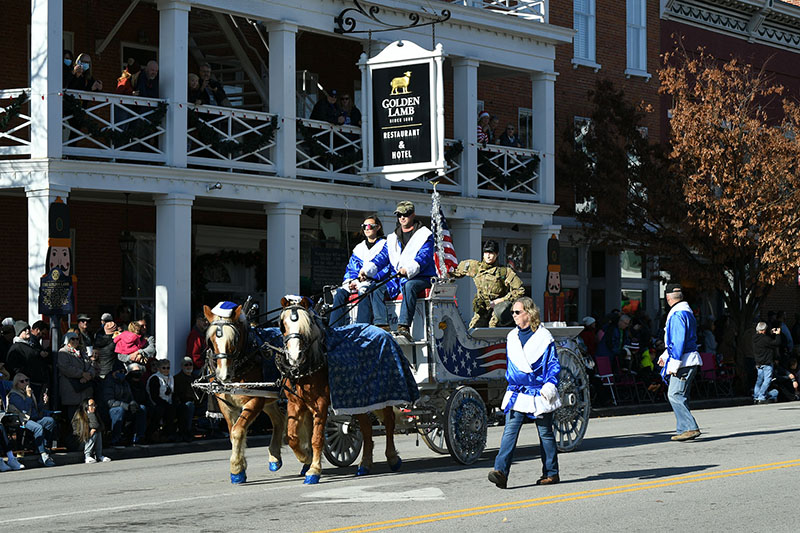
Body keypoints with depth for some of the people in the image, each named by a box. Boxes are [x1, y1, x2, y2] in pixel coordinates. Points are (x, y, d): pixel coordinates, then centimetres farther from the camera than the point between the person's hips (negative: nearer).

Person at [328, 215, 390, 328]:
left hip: (378, 283, -6)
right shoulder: (359, 248, 24)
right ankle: (333, 329, -28)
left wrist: (365, 281, -17)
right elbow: (351, 268, 19)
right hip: (359, 283, 6)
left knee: (364, 290, -38)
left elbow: (385, 269, -7)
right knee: (340, 292, -21)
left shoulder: (385, 245, 5)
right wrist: (351, 281, -5)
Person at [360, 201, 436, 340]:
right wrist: (367, 270, -9)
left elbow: (423, 257, -12)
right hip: (399, 280, 5)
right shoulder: (392, 238, 22)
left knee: (409, 285, -39)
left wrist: (409, 269, -32)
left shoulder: (425, 235, 5)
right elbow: (382, 257, 11)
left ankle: (403, 326, -52)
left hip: (421, 278, -5)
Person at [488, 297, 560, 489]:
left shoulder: (543, 337, -4)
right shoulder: (512, 337, 12)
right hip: (516, 393, 4)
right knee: (509, 431, -10)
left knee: (545, 433, 7)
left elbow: (554, 365, -4)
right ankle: (501, 471, -20)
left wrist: (550, 385, -15)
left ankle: (551, 473, 17)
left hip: (539, 394, -4)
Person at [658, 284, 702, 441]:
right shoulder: (687, 312, 19)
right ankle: (683, 429, 15)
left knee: (675, 395, -13)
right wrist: (665, 356, 30)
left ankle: (691, 428, -19)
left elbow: (679, 341, -21)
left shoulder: (677, 314, -14)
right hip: (688, 361, 10)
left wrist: (674, 364, -21)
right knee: (680, 396, 13)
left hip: (683, 362, -10)